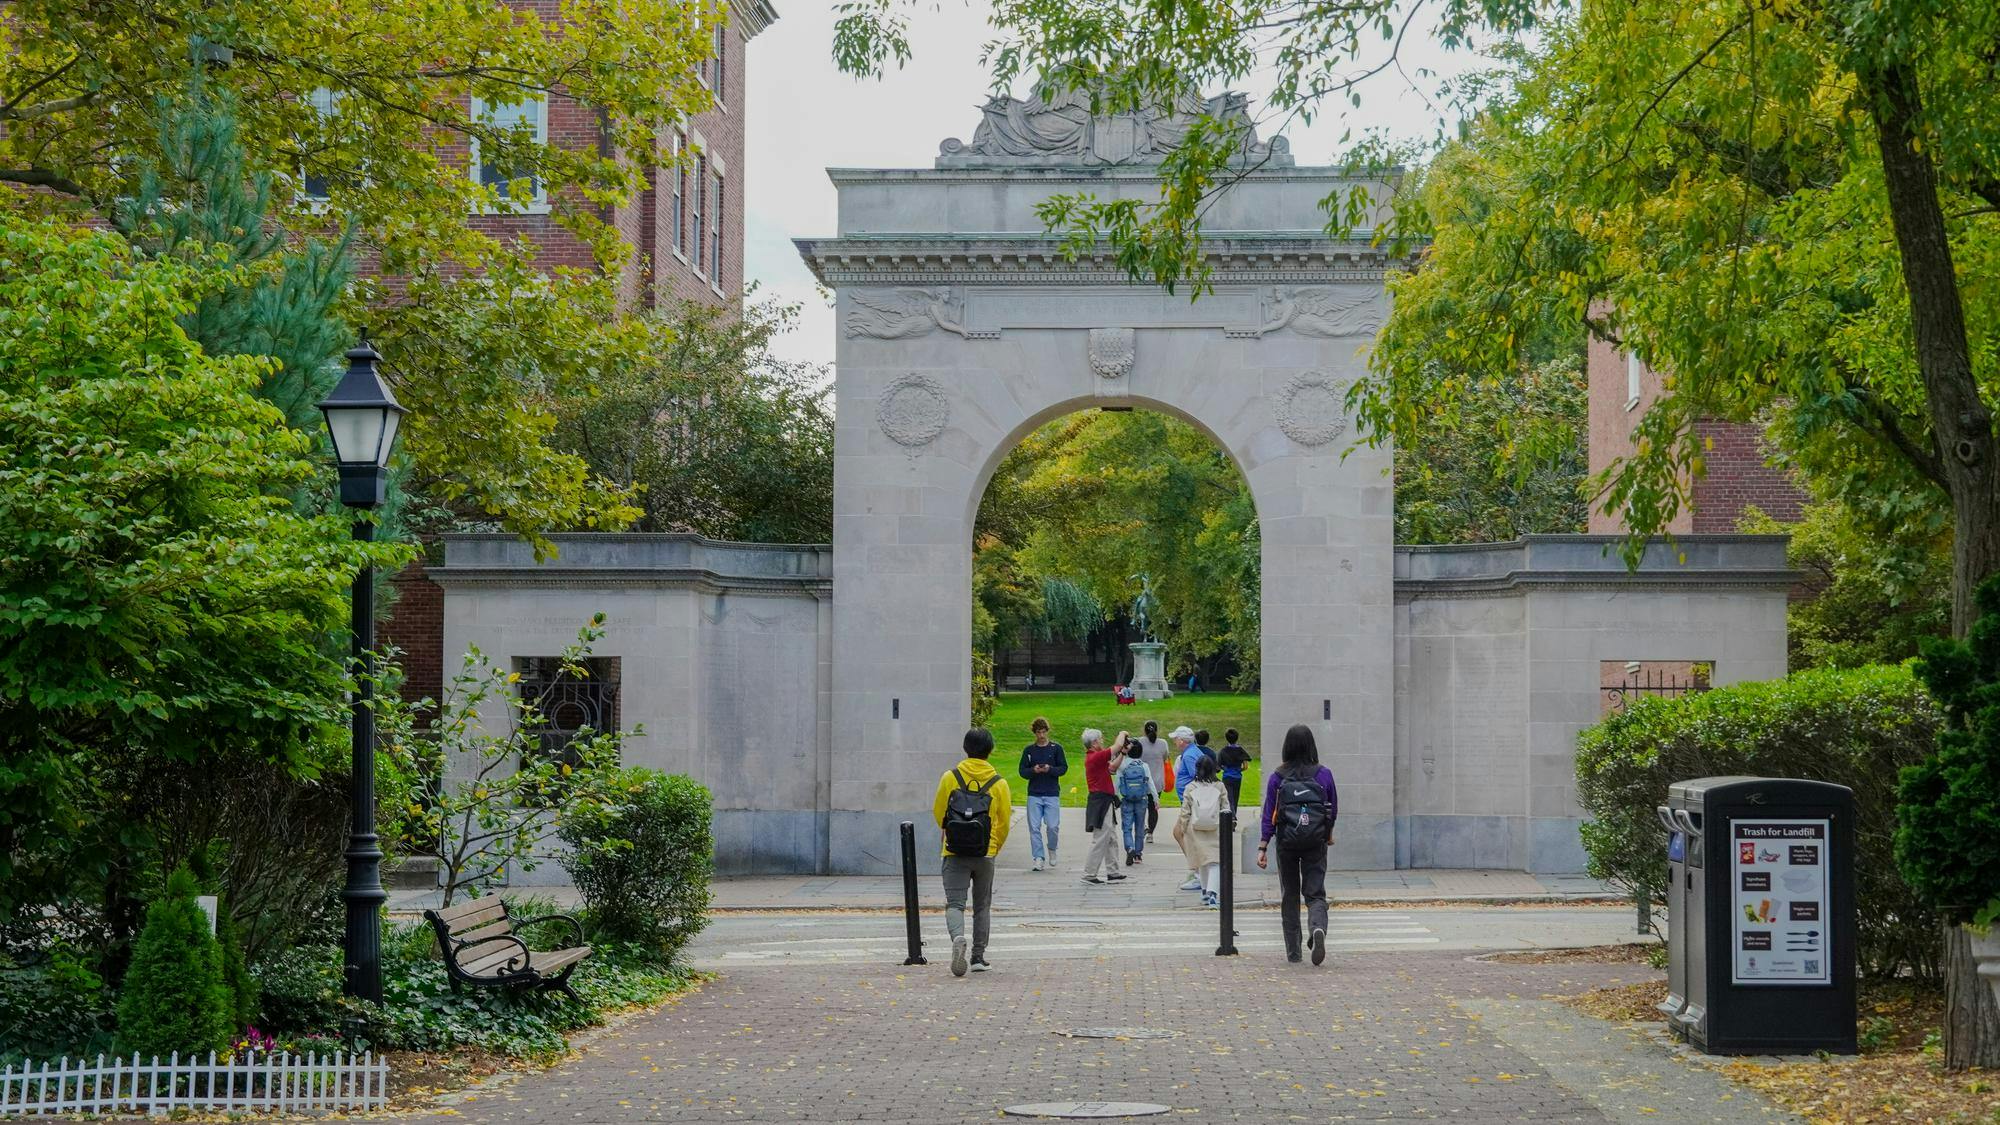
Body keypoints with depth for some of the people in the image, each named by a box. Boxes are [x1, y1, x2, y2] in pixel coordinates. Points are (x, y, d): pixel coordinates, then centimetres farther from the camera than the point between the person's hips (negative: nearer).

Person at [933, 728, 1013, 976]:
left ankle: (958, 937, -30)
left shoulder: (950, 777, -3)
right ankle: (978, 957, 16)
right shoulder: (999, 783, -3)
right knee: (982, 907, 14)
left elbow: (938, 812, 5)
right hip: (985, 854, 1)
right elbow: (1004, 821, 2)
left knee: (955, 904, -2)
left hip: (954, 853, -1)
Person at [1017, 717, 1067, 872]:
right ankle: (1039, 858, 1)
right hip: (1034, 794, 1)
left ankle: (1052, 849, 20)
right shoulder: (1028, 750, 9)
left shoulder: (1056, 748, 5)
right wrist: (1034, 770, -13)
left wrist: (1050, 769, -15)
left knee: (1053, 826, -7)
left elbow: (1064, 768, 3)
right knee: (1034, 827, -4)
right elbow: (1022, 771, 7)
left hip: (1052, 794, -1)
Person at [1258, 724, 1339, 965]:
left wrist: (1263, 847, -2)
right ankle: (1319, 928, -29)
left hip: (1287, 842, 0)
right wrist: (1329, 834, 24)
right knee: (1315, 893, 3)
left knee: (1290, 896, 12)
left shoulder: (1277, 777, -4)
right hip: (1316, 843, 0)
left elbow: (1269, 814, -4)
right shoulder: (1323, 774, -3)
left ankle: (1293, 952, 14)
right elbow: (1333, 809, 6)